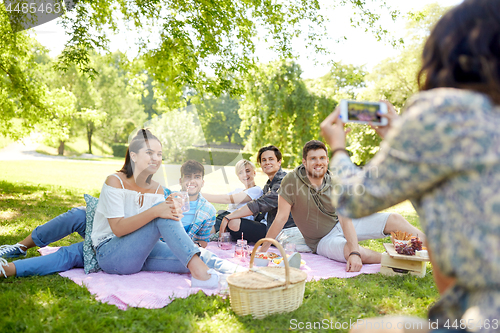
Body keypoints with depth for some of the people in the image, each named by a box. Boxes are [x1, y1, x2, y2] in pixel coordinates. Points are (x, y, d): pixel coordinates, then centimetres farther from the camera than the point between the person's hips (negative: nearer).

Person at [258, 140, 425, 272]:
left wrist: (354, 252, -35)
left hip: (342, 225, 4)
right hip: (323, 240, -4)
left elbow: (345, 219, -22)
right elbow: (281, 218, -17)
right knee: (354, 252, -36)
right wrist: (262, 250, -17)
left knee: (394, 219, -9)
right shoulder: (292, 181, -21)